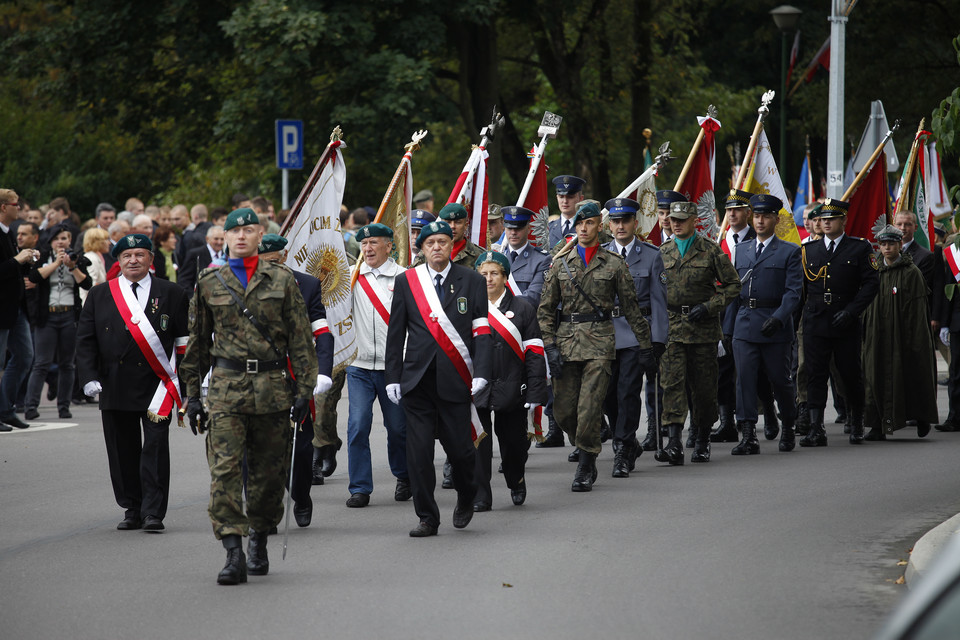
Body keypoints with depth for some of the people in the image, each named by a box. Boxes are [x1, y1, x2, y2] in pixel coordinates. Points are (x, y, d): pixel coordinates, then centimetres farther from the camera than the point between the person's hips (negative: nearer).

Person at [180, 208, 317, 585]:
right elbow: (197, 342, 14)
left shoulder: (282, 280, 4)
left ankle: (259, 540, 29)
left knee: (269, 470, 8)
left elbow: (300, 338, 5)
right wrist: (192, 394, 11)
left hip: (273, 385, 0)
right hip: (227, 385, 0)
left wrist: (304, 388, -2)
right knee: (225, 468, -13)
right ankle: (233, 554, -17)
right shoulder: (209, 284, 8)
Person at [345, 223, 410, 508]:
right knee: (358, 426, -7)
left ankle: (404, 477, 32)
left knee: (397, 427, 9)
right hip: (359, 366, 2)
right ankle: (360, 488, 0)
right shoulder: (353, 276, 6)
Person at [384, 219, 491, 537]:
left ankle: (466, 496, 31)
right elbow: (396, 333, 9)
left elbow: (482, 330, 0)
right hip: (417, 379, 1)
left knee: (458, 448, 0)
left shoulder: (472, 281, 4)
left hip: (454, 380, -1)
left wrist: (481, 373, -11)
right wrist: (392, 377, 3)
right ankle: (427, 518, 7)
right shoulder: (406, 282, 8)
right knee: (418, 451, -3)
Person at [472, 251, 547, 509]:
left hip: (511, 389, 0)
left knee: (513, 440, 9)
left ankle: (516, 481, 38)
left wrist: (534, 393, -6)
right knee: (477, 442, -6)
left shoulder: (522, 308, 2)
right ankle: (481, 496, 1)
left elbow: (534, 353, 1)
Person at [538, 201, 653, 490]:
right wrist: (550, 346, -1)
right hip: (566, 342, 3)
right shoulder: (560, 263, 9)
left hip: (600, 343, -3)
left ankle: (585, 466, 1)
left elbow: (630, 307, 10)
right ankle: (586, 452, 25)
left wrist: (646, 343, 12)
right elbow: (545, 309, 9)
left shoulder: (614, 264, 4)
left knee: (589, 407, -10)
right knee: (563, 410, 1)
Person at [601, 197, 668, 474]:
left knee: (628, 391, -10)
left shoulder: (651, 256, 4)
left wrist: (658, 342, -6)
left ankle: (623, 452, -5)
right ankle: (628, 444, 22)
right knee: (609, 394, 3)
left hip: (637, 332, -3)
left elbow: (659, 300, 2)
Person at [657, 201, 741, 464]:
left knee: (703, 385, 6)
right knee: (672, 382, -12)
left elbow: (733, 284, 1)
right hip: (671, 327, 1)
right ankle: (674, 443, -19)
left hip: (703, 328, -1)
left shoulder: (711, 251, 0)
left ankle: (702, 441, 22)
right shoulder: (661, 252, 8)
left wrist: (709, 306, -10)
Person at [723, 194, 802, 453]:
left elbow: (793, 291, -6)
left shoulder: (789, 252, 2)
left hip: (775, 327, -3)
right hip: (745, 324, 3)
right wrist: (728, 325, 12)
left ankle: (788, 428, 27)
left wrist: (778, 318, -20)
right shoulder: (741, 249, 15)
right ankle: (748, 436, -7)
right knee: (745, 379, -6)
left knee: (780, 379, 5)